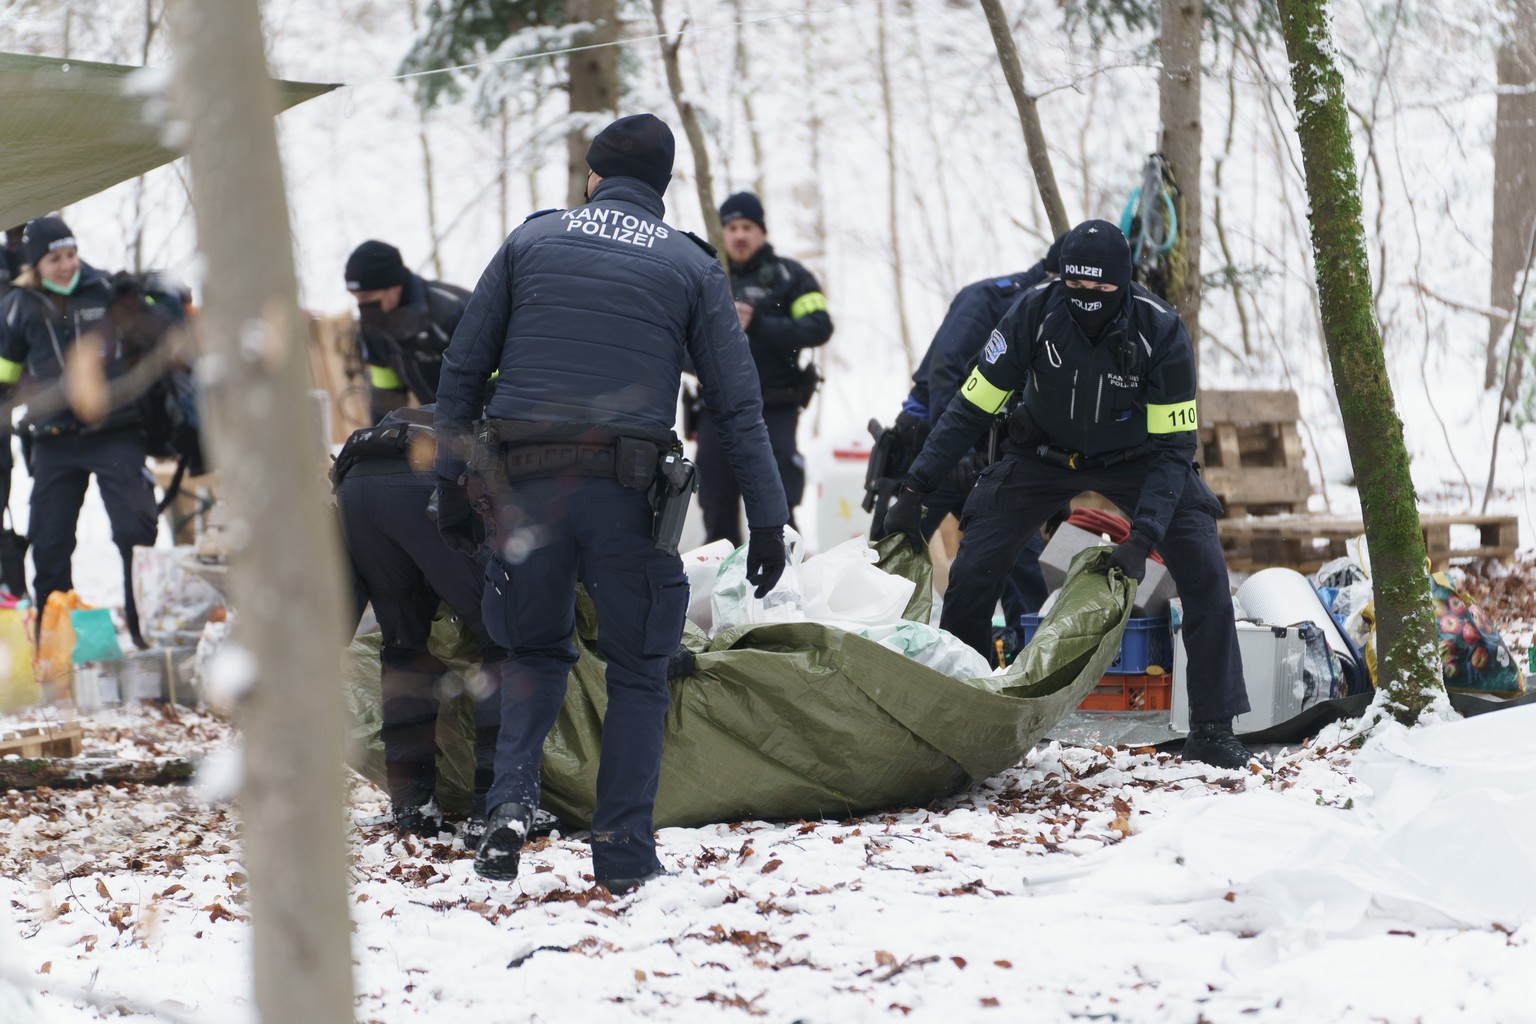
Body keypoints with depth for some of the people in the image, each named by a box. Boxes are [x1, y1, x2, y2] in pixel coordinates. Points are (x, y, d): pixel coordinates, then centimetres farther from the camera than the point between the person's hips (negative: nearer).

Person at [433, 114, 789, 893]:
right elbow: (737, 402, 3)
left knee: (535, 651, 20)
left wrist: (451, 481, 13)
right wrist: (767, 520, 4)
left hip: (524, 484, 2)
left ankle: (511, 795, -3)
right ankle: (623, 850, 7)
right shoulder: (689, 265, 8)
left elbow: (462, 369, 9)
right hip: (625, 492, -1)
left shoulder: (531, 241, 12)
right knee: (637, 670, 12)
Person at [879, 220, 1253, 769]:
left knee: (1203, 572, -18)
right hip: (1045, 453, 1)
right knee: (971, 574, -12)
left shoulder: (1161, 331, -29)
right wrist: (914, 491, -23)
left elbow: (1172, 446, -25)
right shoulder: (1034, 314, -26)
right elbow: (971, 408, -17)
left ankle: (1212, 729, -7)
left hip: (1136, 456, -1)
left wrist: (1142, 538, -37)